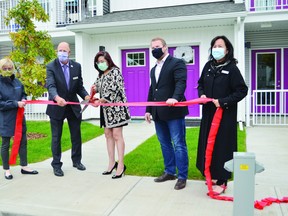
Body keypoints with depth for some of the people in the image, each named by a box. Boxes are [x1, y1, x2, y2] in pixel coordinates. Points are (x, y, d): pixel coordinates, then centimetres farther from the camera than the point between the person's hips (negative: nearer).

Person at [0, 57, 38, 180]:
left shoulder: (17, 82, 2)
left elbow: (23, 94, 17)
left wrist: (23, 100, -5)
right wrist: (16, 103, -22)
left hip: (19, 117, 6)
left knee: (23, 141, 12)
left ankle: (24, 166, 26)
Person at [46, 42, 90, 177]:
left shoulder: (77, 66, 0)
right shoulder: (51, 67, -11)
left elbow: (80, 86, 1)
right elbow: (51, 85, -25)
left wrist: (86, 96, -20)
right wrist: (57, 97, -45)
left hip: (73, 106, 3)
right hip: (57, 106, -3)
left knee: (76, 135, 14)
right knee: (56, 137, 7)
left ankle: (77, 161, 32)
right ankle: (56, 165, 21)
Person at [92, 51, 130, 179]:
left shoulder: (115, 71, -8)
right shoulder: (101, 74, 15)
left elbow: (114, 89, -17)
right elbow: (98, 87, 21)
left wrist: (100, 101, -16)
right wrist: (95, 88, -3)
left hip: (116, 107, -8)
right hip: (106, 109, 8)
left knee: (117, 135, -8)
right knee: (108, 134, 7)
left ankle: (121, 165, -4)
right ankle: (112, 163, 14)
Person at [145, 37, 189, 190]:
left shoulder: (177, 63, -4)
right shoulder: (153, 69, 20)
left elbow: (181, 83, -20)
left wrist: (175, 98, -38)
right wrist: (148, 110, 17)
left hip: (173, 111, -8)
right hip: (159, 114, 8)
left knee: (178, 145, -2)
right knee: (165, 144, 14)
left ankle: (182, 177, 7)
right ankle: (170, 172, 27)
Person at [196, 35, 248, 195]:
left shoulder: (232, 68, -10)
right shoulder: (208, 66, 5)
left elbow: (242, 91, -11)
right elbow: (200, 84, 18)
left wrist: (223, 101, -18)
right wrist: (202, 94, -3)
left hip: (225, 115, -5)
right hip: (208, 113, 5)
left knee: (222, 146, 0)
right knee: (208, 144, 11)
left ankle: (221, 181, 12)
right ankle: (212, 174, 29)